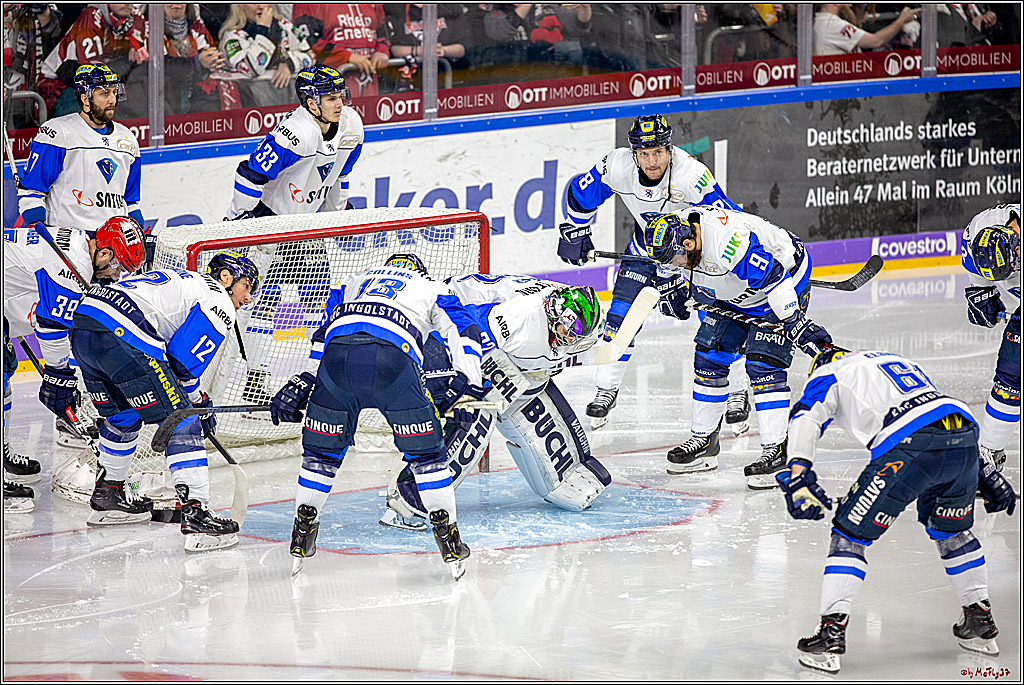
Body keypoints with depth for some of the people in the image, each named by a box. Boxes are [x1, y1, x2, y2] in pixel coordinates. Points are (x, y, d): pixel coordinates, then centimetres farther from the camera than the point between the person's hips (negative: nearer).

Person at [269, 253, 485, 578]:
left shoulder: (355, 281, 40)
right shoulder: (432, 288, 34)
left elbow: (323, 335, 35)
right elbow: (464, 329, 18)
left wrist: (301, 382, 35)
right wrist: (468, 381, 13)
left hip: (337, 356, 2)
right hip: (394, 361, -2)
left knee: (322, 449, 22)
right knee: (425, 452, 13)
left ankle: (302, 536, 26)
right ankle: (449, 539, 10)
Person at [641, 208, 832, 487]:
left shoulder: (730, 243, -40)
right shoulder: (676, 228, -12)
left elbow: (772, 276, -36)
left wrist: (796, 323, -32)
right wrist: (680, 291, -2)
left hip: (786, 283, -9)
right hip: (735, 296, 9)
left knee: (762, 364, -19)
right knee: (709, 356, 6)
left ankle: (776, 450, -14)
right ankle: (704, 440, 18)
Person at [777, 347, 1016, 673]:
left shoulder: (827, 374, 22)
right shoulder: (905, 363, 40)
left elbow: (807, 417, 2)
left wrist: (798, 475, -10)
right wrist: (987, 474, 38)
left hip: (911, 446, -6)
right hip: (966, 437, 6)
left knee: (850, 534, 7)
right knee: (951, 530, 32)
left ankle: (831, 633, -2)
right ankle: (981, 623, 37)